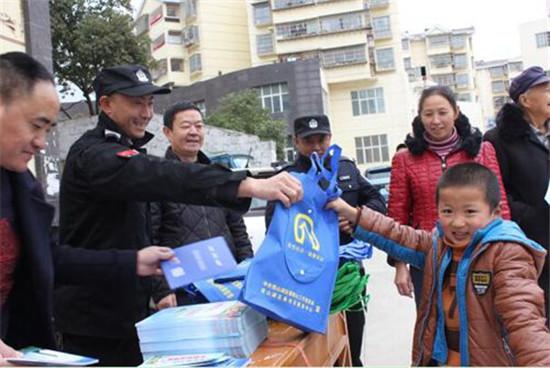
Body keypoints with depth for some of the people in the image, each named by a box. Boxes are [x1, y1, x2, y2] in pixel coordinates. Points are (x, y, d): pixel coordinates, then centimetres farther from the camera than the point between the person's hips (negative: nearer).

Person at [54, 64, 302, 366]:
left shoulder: (127, 153, 15)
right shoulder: (94, 154, -18)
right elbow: (161, 177, -37)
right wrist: (249, 185, -47)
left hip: (127, 312, 9)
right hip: (96, 320, -9)